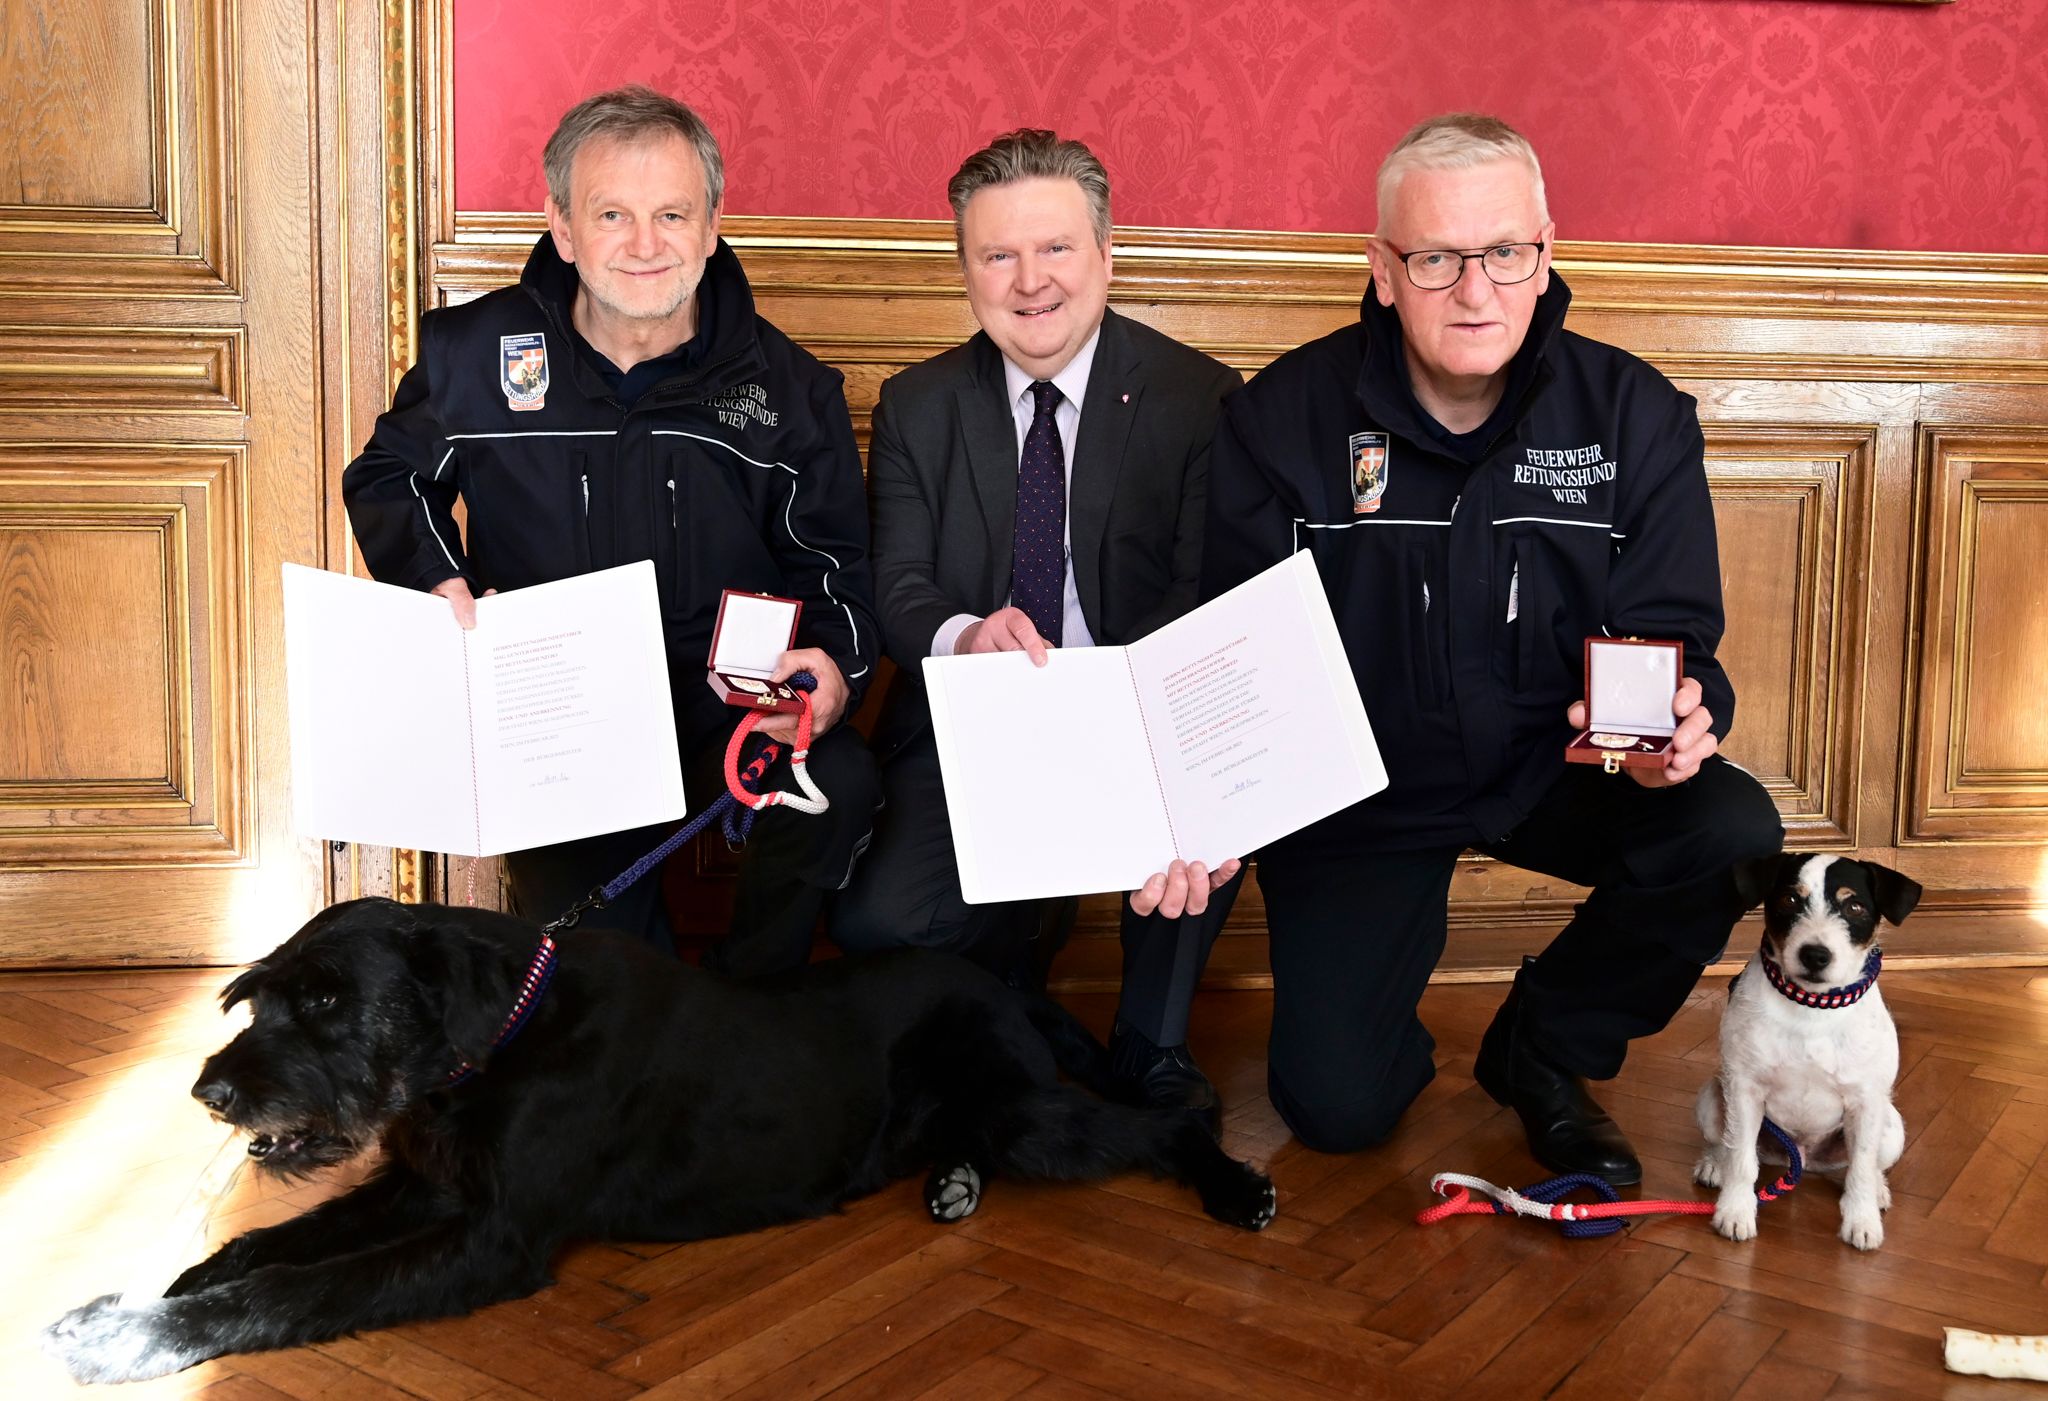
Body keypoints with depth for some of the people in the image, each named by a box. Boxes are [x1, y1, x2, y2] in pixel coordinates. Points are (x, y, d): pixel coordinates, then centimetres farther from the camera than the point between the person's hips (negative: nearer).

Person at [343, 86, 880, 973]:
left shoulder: (786, 386, 1)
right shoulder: (473, 353, 1)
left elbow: (834, 560, 9)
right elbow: (388, 478, 18)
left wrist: (835, 664, -14)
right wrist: (442, 585, -3)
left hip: (726, 698, 1)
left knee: (842, 783, -30)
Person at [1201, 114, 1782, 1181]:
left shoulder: (1637, 416, -8)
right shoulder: (1284, 418, -12)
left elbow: (1677, 638, -5)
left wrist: (1681, 719, -31)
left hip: (1552, 768, 2)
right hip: (1356, 795, -2)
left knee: (1736, 835, -26)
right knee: (1335, 1107, -12)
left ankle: (1541, 1048, 3)